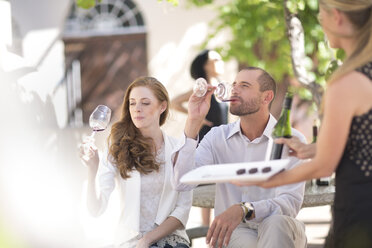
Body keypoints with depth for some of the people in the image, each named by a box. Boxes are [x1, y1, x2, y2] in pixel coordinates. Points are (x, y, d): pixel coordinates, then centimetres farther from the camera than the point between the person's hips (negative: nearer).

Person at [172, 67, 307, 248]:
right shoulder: (218, 137, 4)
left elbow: (290, 202, -18)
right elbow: (181, 182, -11)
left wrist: (243, 210, -37)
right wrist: (193, 121, -15)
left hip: (279, 232, -1)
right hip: (233, 232, 1)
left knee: (276, 223, -36)